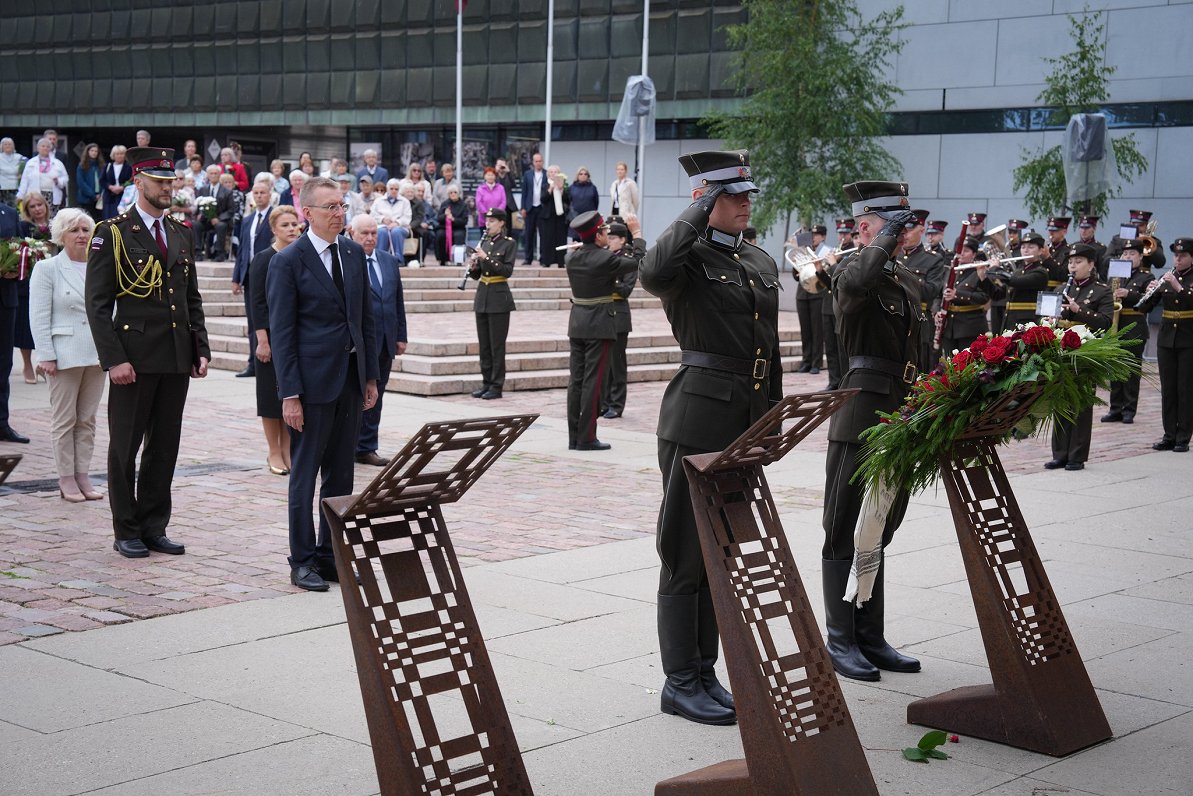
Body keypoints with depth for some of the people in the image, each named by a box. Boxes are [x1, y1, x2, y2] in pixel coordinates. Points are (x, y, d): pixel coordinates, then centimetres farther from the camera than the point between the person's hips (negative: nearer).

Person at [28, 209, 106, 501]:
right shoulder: (47, 269, -2)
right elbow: (39, 318, -5)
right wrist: (46, 356, -11)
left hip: (96, 354, 4)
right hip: (65, 354, -4)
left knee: (87, 419, 8)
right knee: (64, 420, 2)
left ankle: (82, 476, 15)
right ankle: (66, 479, 8)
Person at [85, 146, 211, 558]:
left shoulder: (180, 234, 14)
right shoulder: (112, 234, -4)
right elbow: (97, 303, -9)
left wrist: (201, 350, 8)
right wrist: (114, 358, -15)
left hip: (177, 359, 6)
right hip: (134, 358, -5)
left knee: (165, 446, 10)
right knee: (125, 446, 4)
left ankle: (154, 527, 19)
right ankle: (126, 531, 13)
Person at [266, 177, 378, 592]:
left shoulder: (354, 253, 9)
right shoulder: (288, 261, -9)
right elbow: (281, 333, -10)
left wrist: (370, 375, 10)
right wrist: (290, 394, -14)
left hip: (350, 381, 6)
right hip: (313, 384, -6)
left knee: (341, 476, 11)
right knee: (304, 475, 2)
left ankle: (331, 556, 20)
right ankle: (303, 561, 11)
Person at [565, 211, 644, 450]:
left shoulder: (572, 258, 4)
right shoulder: (605, 259, -16)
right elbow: (639, 261, -7)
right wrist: (636, 233, 2)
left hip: (577, 324, 7)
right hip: (600, 325, -6)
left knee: (576, 379, 8)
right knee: (593, 381, -3)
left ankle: (574, 437, 12)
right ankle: (587, 437, -1)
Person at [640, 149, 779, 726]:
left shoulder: (761, 263, 15)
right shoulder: (689, 256, -7)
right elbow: (653, 273, -33)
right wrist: (698, 212, -21)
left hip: (747, 424, 8)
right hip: (698, 420, -7)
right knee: (687, 554, -1)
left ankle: (705, 672, 23)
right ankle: (680, 683, 7)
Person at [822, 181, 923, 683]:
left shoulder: (907, 280, 16)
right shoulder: (852, 270, -9)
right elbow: (861, 281, -36)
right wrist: (886, 239, -21)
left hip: (901, 420, 8)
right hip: (861, 419, -8)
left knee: (876, 534, 14)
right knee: (846, 536, 1)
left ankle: (871, 638, 22)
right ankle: (840, 642, 9)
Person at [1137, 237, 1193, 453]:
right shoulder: (1165, 278, 8)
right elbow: (1144, 309, 4)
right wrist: (1151, 292, -14)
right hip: (1166, 339, 4)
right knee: (1167, 389, 5)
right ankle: (1169, 436, 10)